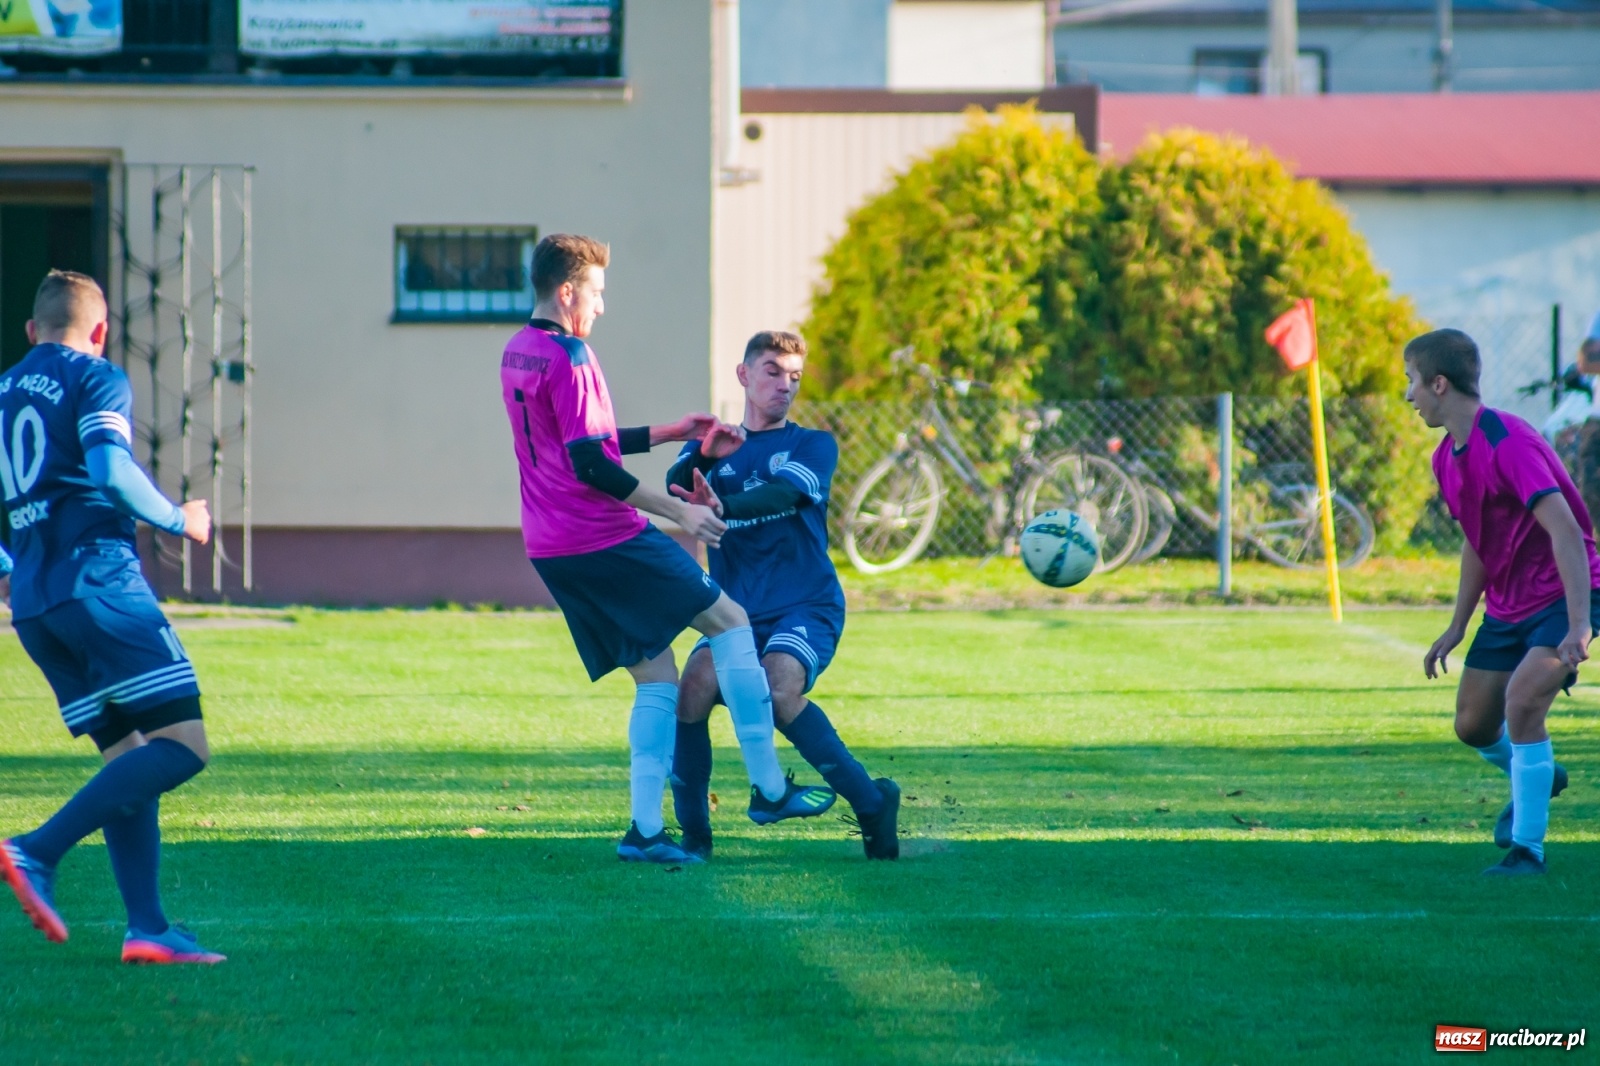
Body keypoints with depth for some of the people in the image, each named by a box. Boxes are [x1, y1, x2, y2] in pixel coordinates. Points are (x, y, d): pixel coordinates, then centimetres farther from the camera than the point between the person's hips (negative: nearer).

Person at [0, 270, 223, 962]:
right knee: (182, 743, -10)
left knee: (128, 759, 10)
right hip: (97, 580, -8)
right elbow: (109, 469, -17)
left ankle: (147, 926, -2)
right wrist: (178, 520, -2)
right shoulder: (98, 380, 0)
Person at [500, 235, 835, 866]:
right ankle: (768, 788, -1)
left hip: (551, 550, 9)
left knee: (656, 679, 10)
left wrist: (668, 433, 27)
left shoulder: (517, 354, 15)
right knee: (730, 622, 1)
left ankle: (645, 829, 1)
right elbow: (589, 465, -20)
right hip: (605, 540, -9)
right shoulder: (568, 357, -14)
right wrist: (679, 511, -15)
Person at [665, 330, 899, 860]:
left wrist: (723, 508, -34)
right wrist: (702, 456, -26)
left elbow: (783, 492, -15)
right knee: (693, 691, -25)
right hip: (739, 613, 3)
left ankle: (871, 801, -20)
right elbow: (674, 492, -4)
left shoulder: (814, 446, 8)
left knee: (779, 690, -32)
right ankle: (692, 832, -12)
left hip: (806, 607, -3)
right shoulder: (712, 446, 17)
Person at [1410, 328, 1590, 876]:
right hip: (1507, 602, 9)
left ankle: (1527, 847, -16)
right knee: (1473, 724, 10)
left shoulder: (1508, 444, -25)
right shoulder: (1447, 458, 5)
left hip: (1562, 595, -9)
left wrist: (1579, 625, -39)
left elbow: (1565, 530, -31)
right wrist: (1457, 628, 19)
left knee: (1522, 697, -27)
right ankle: (1535, 777, 44)